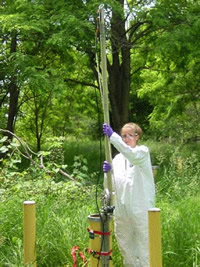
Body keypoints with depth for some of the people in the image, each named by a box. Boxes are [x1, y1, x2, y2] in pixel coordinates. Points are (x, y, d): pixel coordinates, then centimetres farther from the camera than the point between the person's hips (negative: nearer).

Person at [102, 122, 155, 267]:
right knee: (124, 242, 16)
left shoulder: (143, 151, 0)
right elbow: (112, 184, 14)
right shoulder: (118, 158, 15)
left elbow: (132, 155, -25)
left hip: (141, 208, -6)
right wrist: (109, 171, -8)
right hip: (121, 208, 6)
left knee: (144, 244, 2)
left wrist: (112, 136, -32)